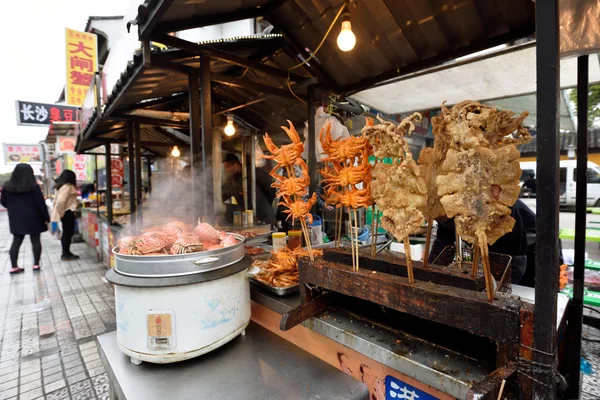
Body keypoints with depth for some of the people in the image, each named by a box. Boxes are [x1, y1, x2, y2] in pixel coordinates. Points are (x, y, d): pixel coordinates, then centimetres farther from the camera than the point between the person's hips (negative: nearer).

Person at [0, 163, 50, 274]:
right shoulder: (33, 186, -12)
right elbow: (41, 204, -13)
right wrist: (46, 218, -6)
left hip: (16, 219, 4)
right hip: (33, 218, -4)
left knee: (16, 242, 9)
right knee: (35, 241, 4)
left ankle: (14, 267, 10)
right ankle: (36, 265, 8)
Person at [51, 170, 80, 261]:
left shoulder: (62, 186, 13)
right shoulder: (67, 186, -17)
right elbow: (61, 201, -25)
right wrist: (62, 212, -14)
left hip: (66, 212, 10)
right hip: (68, 212, -10)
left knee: (67, 233, 15)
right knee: (68, 233, -2)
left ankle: (66, 253, 23)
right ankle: (65, 254, 4)